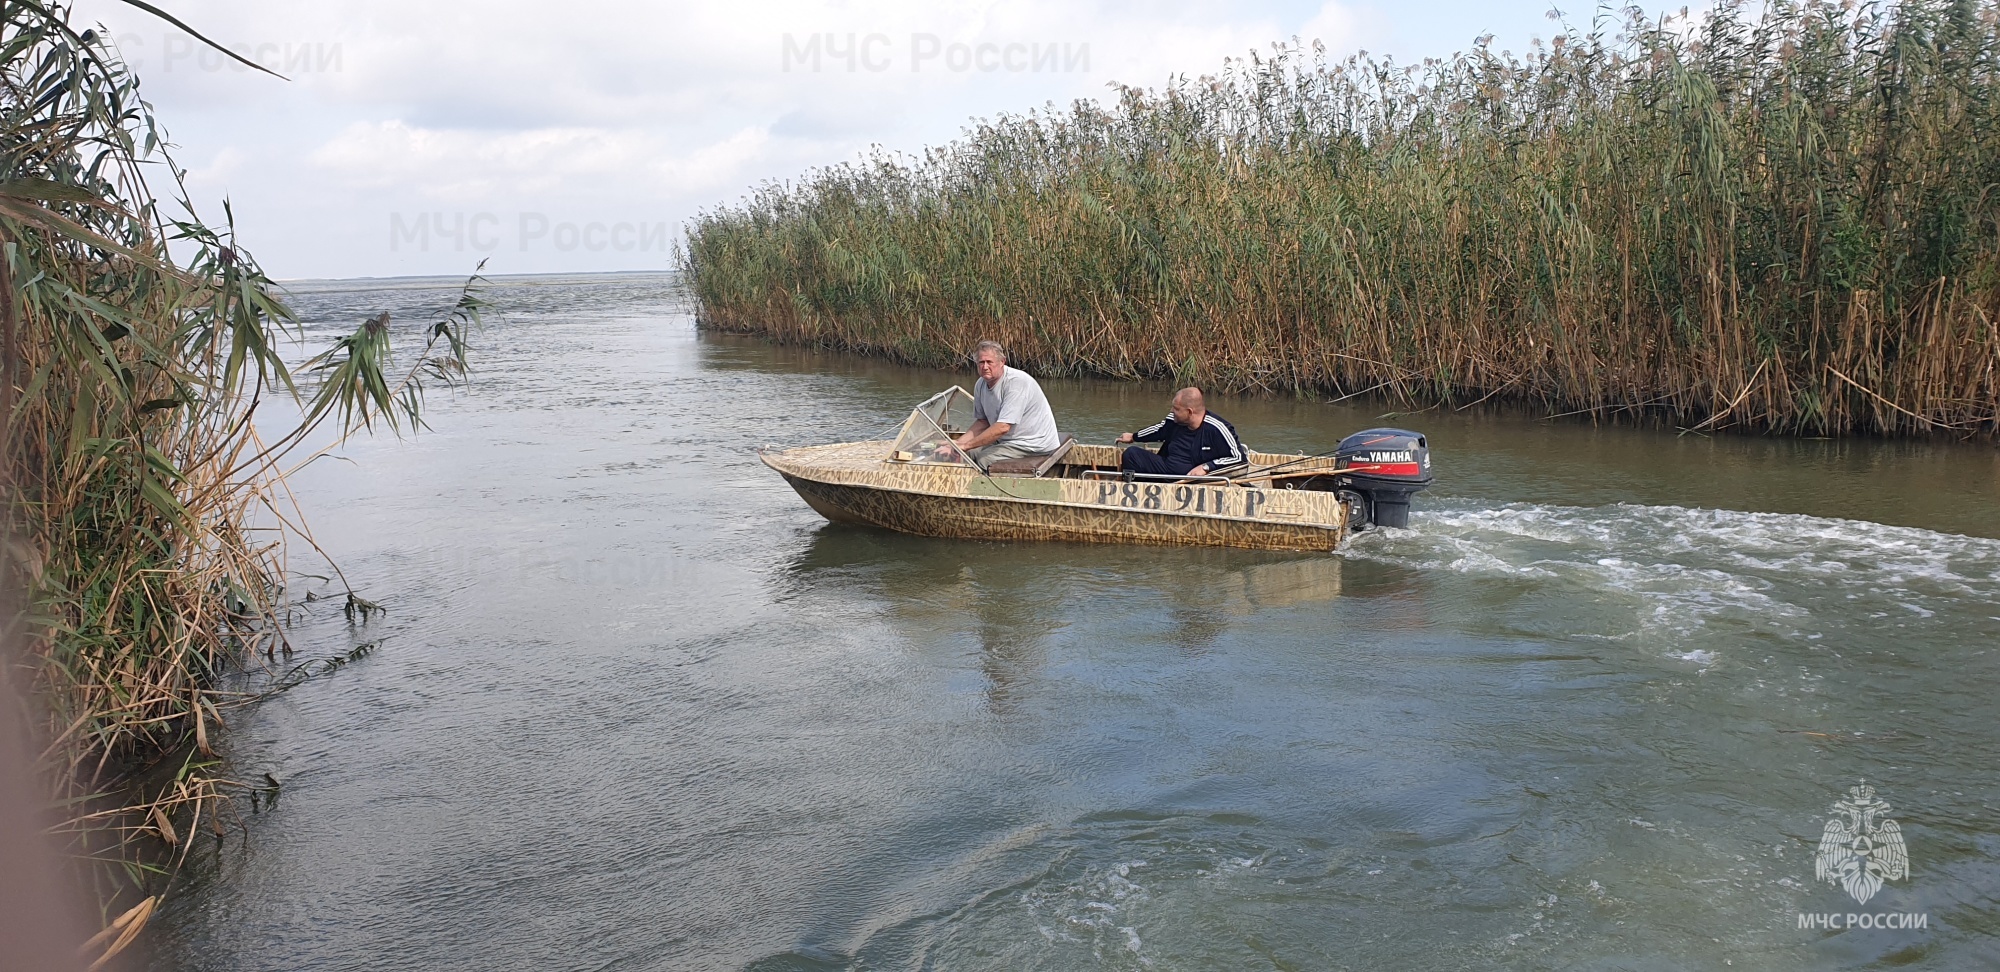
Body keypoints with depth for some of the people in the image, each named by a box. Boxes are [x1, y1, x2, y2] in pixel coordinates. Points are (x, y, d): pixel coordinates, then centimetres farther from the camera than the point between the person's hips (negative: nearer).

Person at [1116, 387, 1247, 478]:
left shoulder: (1216, 428, -20)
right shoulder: (1174, 420, 1)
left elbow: (1240, 457, -17)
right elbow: (1159, 430, 25)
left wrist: (1206, 467, -23)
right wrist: (1133, 437, 41)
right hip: (1165, 468, 7)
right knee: (1131, 454, -3)